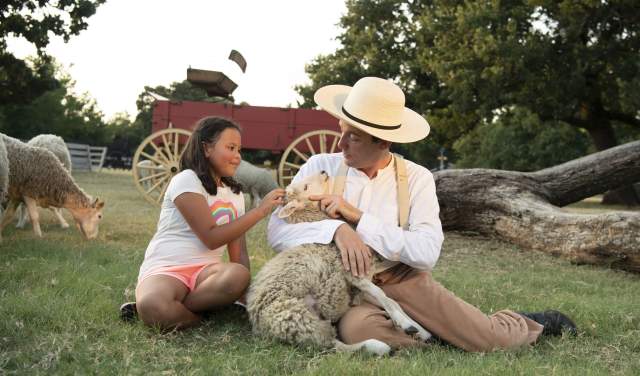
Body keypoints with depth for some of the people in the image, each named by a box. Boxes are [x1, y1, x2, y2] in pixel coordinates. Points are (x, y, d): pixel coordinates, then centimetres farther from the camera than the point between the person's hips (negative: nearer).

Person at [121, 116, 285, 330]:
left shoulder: (235, 194, 17)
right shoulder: (186, 180, -5)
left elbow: (238, 252, 11)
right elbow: (211, 238, -13)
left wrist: (245, 293, -5)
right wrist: (260, 211, -11)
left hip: (207, 269, 7)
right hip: (165, 268, -6)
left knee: (239, 275, -31)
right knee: (153, 308, -41)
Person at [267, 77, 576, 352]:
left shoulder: (416, 178, -6)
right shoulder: (319, 167, -4)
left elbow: (426, 252, -19)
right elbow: (277, 231, -12)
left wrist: (356, 217, -21)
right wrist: (336, 229, -29)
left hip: (405, 280, 0)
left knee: (494, 340, -10)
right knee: (357, 329, -36)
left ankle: (527, 323, 28)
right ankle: (438, 333, -6)